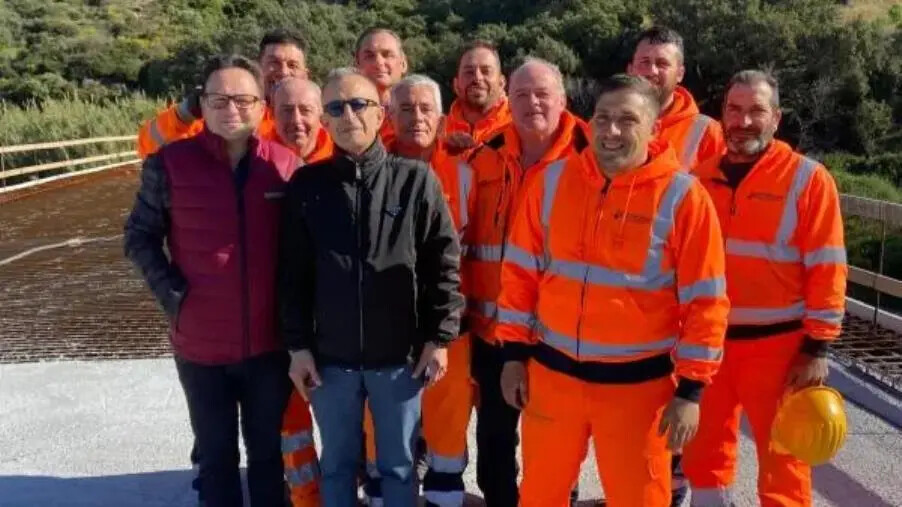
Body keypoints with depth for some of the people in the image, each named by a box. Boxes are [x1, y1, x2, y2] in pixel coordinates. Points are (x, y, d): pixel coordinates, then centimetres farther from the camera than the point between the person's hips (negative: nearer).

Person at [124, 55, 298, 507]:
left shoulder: (286, 164, -4)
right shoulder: (170, 163, -6)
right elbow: (140, 235, 2)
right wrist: (172, 294, -9)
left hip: (269, 341, 1)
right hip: (200, 343, 0)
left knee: (268, 448, 18)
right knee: (217, 452, 17)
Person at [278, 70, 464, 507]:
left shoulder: (416, 180, -4)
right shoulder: (306, 185, 0)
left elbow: (444, 264, -3)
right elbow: (293, 274, 2)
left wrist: (439, 337, -5)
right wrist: (297, 345, 0)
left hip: (400, 356, -1)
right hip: (330, 357, 1)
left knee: (398, 464, 15)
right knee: (337, 465, 17)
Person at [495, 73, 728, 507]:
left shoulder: (682, 196, -11)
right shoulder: (553, 180, -2)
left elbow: (705, 301, -8)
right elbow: (521, 272, 4)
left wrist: (690, 390, -8)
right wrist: (514, 353, 3)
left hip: (638, 382, -2)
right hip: (552, 370, 3)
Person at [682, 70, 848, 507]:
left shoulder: (808, 179, -8)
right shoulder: (701, 178, 5)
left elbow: (827, 270, -9)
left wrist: (817, 347, -11)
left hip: (776, 344, -4)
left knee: (782, 460, 10)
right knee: (704, 452, 17)